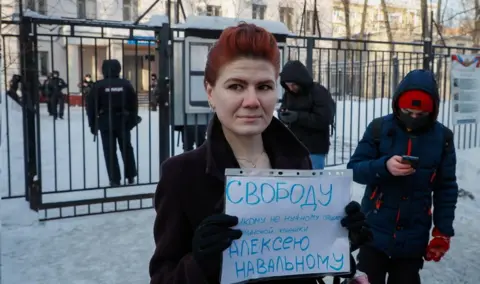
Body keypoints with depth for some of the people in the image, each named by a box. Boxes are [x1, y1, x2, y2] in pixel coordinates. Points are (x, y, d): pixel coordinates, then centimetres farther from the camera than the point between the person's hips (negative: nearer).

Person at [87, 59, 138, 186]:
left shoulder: (98, 85, -6)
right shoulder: (126, 84, 1)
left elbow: (91, 107, -5)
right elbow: (134, 104, 5)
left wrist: (93, 125, 4)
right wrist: (133, 120, 14)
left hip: (106, 123, -3)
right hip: (123, 121, 3)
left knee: (110, 152, 3)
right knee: (127, 149, 15)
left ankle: (115, 180, 2)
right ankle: (131, 177, 19)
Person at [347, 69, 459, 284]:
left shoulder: (442, 137, -3)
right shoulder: (379, 128, -8)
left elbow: (446, 189, 3)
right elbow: (354, 169, -7)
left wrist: (443, 232, 1)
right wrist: (384, 166, -25)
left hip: (413, 237, 1)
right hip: (374, 231, -1)